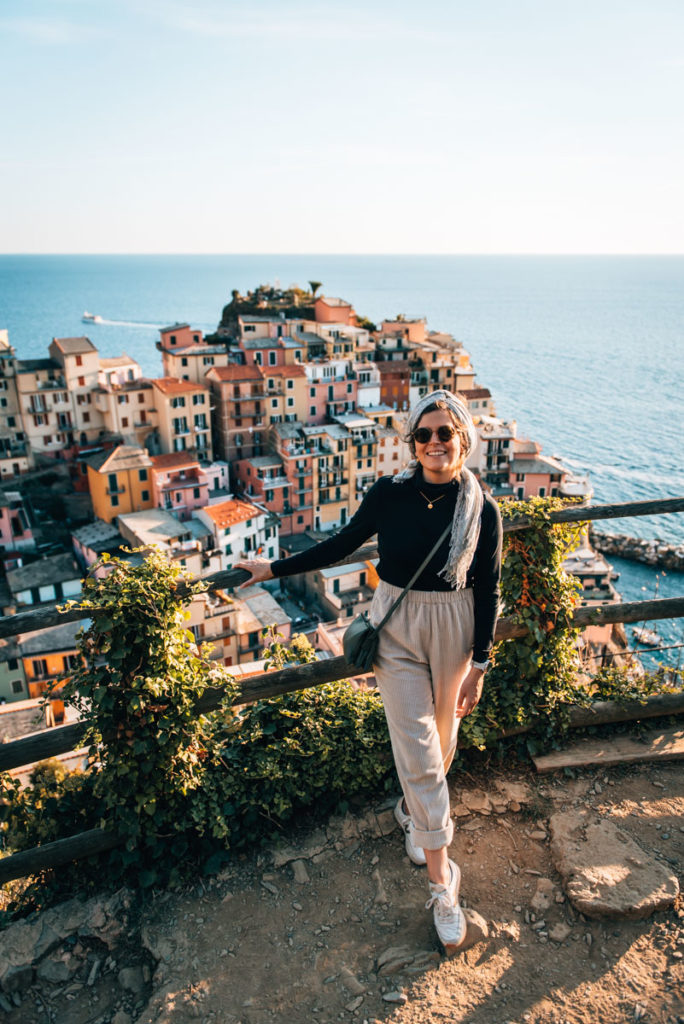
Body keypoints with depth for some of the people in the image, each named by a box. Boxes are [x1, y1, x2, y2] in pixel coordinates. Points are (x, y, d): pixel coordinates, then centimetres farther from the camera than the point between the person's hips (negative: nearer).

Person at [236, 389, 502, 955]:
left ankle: (414, 813, 51)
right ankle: (442, 881, 17)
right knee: (417, 754, 1)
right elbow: (343, 543, 3)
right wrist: (276, 567, 6)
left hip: (455, 633, 1)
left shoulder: (482, 509, -11)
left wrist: (479, 665, -2)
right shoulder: (390, 494, -11)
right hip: (398, 631, -1)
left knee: (441, 741, 19)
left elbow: (488, 592, -4)